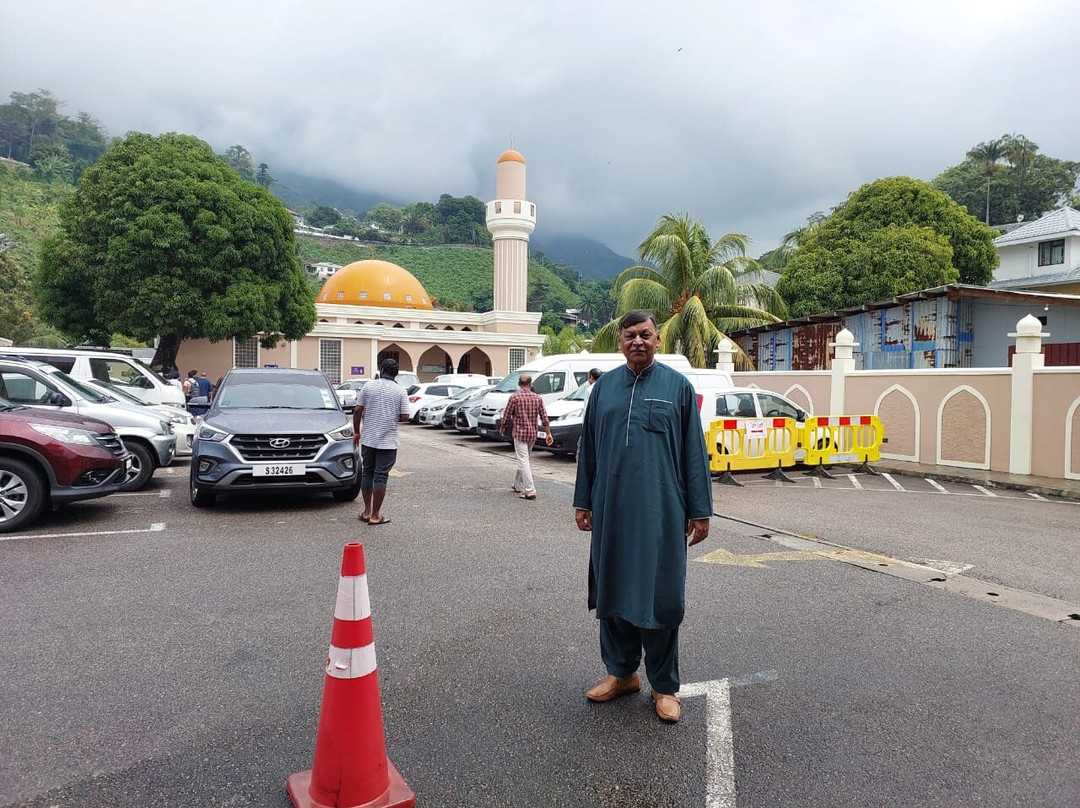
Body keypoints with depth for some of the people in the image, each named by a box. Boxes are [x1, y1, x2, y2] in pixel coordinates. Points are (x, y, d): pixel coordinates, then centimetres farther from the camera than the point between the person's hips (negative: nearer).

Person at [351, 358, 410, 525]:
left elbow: (357, 410, -1)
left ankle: (367, 511, 20)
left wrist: (356, 432, 10)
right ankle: (375, 515, 3)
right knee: (380, 476, 1)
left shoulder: (368, 386, 0)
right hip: (388, 441, -2)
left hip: (368, 439, 2)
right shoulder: (400, 391, -4)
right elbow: (405, 417, -9)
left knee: (367, 473, 15)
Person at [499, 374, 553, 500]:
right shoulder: (537, 398, 4)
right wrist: (548, 433, 7)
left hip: (519, 432, -5)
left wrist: (502, 428, 14)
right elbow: (544, 417, 3)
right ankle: (518, 485, 33)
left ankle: (530, 491, -13)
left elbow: (506, 415, -3)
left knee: (523, 461, -7)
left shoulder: (515, 397, -8)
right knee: (523, 460, 20)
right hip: (532, 433, 5)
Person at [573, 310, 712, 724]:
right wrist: (583, 501, 10)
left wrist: (700, 511, -2)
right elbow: (588, 447, 12)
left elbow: (694, 453, 0)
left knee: (659, 597, 4)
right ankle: (621, 673, 30)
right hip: (611, 511, 3)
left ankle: (664, 686, 22)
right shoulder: (605, 386, 8)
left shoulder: (677, 386, 1)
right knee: (612, 592, 12)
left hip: (662, 512, -3)